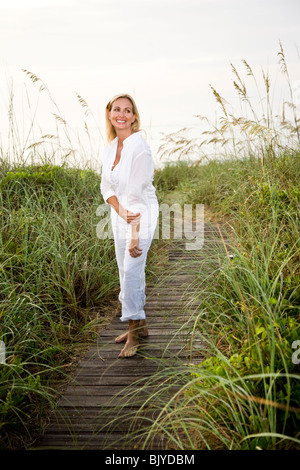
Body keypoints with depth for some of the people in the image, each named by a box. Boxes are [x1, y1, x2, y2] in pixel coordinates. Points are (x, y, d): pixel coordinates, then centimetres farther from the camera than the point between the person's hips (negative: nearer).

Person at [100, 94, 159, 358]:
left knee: (132, 271, -11)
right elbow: (106, 186, 3)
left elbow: (137, 194, -22)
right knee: (126, 271, 12)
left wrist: (135, 236, -22)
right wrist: (121, 211, -17)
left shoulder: (139, 148, -19)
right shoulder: (110, 147, 4)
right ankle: (139, 325, 26)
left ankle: (135, 331, 3)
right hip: (119, 216, 8)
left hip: (141, 216, -7)